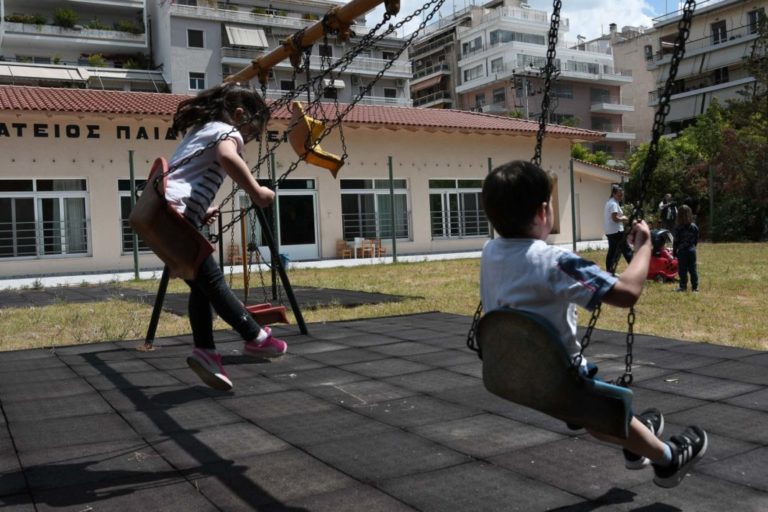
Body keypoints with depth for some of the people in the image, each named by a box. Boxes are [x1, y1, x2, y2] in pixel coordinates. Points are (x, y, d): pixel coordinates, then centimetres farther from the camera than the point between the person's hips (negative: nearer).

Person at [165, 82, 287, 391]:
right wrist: (255, 192, -17)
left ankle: (205, 351, 5)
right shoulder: (227, 131, 0)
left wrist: (200, 211, 23)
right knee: (211, 279, -2)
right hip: (176, 213, -9)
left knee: (201, 284, 10)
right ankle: (256, 338, 6)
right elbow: (227, 157, -25)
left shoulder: (199, 131, 29)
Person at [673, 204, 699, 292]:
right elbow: (696, 240, 8)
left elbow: (676, 241, -8)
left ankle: (683, 286, 2)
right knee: (693, 269, 8)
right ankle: (695, 286, 10)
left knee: (682, 269, 1)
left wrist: (674, 252, -1)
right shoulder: (694, 227, 2)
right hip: (692, 250, 4)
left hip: (681, 251, -4)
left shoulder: (678, 228, -12)